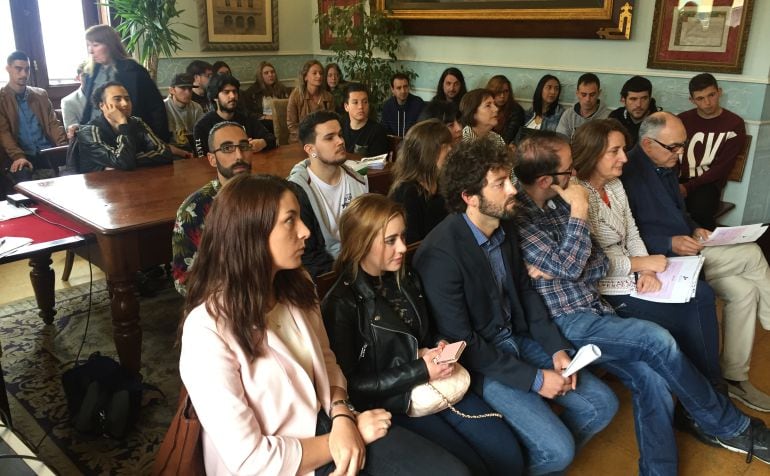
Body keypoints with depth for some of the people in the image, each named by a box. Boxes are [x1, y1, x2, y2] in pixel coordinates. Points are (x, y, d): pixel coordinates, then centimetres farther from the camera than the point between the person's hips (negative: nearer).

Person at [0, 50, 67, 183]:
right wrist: (18, 156, -21)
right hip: (20, 154, -3)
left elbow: (53, 123, 11)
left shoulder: (41, 94, 18)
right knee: (22, 174, -35)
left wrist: (64, 146, -8)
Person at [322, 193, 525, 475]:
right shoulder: (341, 304, -16)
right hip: (390, 404, -6)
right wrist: (420, 371, -20)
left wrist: (434, 352, -4)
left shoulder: (405, 279, 7)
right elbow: (349, 385, -16)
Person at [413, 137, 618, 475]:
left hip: (518, 340, 8)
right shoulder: (440, 254, -27)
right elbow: (461, 344, -24)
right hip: (479, 361, -8)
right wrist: (534, 378, -19)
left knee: (602, 404, 4)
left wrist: (556, 348, -1)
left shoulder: (505, 226, -1)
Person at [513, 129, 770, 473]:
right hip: (562, 321, -7)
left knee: (651, 380, -13)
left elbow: (600, 264, 9)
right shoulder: (517, 215, -14)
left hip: (591, 308, 7)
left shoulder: (556, 203, 10)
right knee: (657, 340, -18)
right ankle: (731, 426, 4)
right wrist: (579, 210, -12)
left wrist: (557, 271, -12)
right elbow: (569, 267, -19)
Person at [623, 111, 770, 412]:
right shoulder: (628, 173, -20)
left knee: (744, 289, -6)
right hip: (661, 260, -9)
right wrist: (670, 244, -25)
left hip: (685, 249, 9)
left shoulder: (667, 166, 11)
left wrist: (694, 229, 5)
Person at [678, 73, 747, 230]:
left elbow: (722, 167, -5)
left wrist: (688, 187, -16)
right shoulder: (682, 120, 11)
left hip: (707, 183, -2)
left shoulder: (734, 124, 1)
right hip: (677, 180, 3)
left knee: (701, 208, -34)